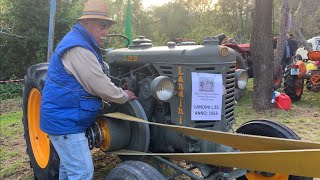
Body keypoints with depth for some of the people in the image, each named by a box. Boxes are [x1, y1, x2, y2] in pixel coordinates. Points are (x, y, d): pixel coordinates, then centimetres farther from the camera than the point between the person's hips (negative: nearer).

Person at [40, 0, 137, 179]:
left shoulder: (82, 44, 13)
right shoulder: (78, 49, -23)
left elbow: (96, 79, 26)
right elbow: (101, 87, -21)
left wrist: (119, 90, 19)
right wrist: (124, 96, -4)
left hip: (66, 118, 11)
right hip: (64, 122, -11)